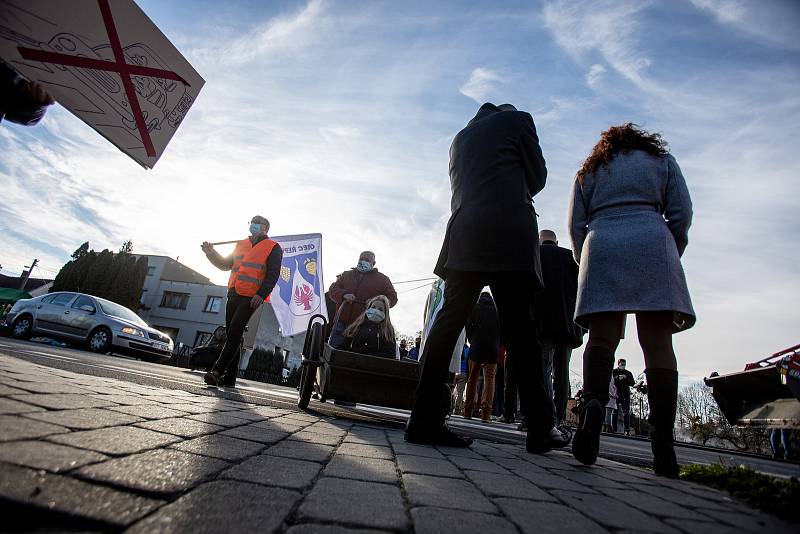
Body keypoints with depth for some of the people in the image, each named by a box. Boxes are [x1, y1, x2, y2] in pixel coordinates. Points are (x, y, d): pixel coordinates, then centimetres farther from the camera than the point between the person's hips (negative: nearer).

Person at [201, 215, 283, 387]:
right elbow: (225, 265, 26)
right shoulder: (241, 244, 21)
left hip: (251, 298, -7)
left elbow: (273, 275, -8)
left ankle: (217, 371, -16)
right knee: (232, 334, 7)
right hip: (233, 295, 7)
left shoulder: (273, 248, 1)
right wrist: (211, 252, 10)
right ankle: (230, 377, 12)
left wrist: (261, 295, -19)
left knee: (234, 333, -14)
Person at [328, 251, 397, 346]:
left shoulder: (382, 279, 13)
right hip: (342, 321, 3)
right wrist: (344, 295, -11)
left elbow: (392, 297, 8)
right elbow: (333, 289, 12)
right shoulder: (346, 275, 21)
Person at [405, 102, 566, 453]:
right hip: (510, 236, -4)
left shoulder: (461, 137, 29)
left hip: (464, 236, 4)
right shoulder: (517, 119, 15)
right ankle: (539, 429, 2)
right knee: (519, 330, -3)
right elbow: (537, 176, 12)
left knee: (449, 322, -3)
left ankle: (425, 419, -8)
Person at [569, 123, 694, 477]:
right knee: (657, 343, -6)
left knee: (601, 337, -7)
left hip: (601, 246, 1)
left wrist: (586, 262, 20)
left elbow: (576, 225, 14)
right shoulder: (662, 160, 23)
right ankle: (662, 442, -12)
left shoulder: (589, 170, 25)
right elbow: (681, 213, 11)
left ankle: (593, 403, -35)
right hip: (651, 245, 0)